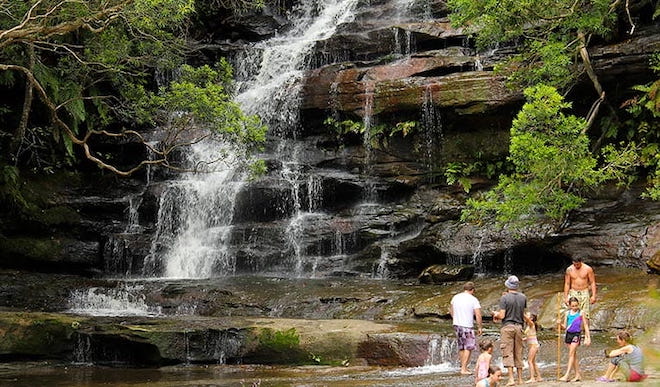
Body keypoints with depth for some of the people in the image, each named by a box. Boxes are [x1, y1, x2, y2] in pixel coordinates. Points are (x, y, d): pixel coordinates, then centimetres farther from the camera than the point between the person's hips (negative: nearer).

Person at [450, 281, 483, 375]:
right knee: (469, 347, 1)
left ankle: (463, 367, 22)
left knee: (461, 347, 16)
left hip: (456, 325, 6)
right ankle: (464, 369, -5)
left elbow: (451, 310, 21)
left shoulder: (455, 297, 8)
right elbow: (478, 315, -13)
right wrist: (479, 327, -3)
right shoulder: (473, 299, -9)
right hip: (467, 326, -6)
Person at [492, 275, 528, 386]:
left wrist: (496, 315, 10)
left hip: (507, 326, -4)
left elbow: (502, 315, -13)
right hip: (519, 326, 4)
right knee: (519, 353, 11)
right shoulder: (523, 297, 5)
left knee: (508, 353, -4)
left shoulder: (504, 298, -10)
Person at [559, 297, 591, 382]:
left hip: (576, 334, -4)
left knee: (571, 354, -12)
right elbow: (564, 327, 9)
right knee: (574, 355, 9)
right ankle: (578, 375, 15)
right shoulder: (567, 313, 7)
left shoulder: (580, 313, -1)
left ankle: (567, 375, -17)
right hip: (568, 334, 5)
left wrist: (588, 337, 0)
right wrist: (560, 324, -13)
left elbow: (585, 325, 3)